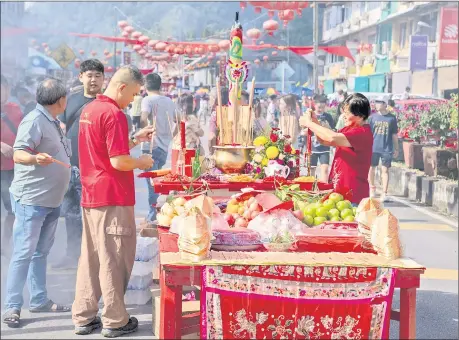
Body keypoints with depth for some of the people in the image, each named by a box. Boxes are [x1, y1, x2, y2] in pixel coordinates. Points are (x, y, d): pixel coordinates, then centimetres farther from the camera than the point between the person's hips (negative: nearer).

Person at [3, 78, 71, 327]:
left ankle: (39, 300, 23)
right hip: (31, 199, -9)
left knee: (40, 252, 15)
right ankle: (12, 307, -1)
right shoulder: (34, 120, -16)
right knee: (23, 253, -6)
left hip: (51, 200, 9)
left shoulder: (52, 122, 12)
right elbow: (18, 154, -27)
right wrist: (35, 158, -45)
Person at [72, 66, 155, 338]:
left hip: (91, 196, 9)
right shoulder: (113, 113, -16)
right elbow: (118, 162, -21)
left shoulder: (90, 110, 13)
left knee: (91, 258, 13)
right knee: (114, 259, 1)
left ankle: (83, 317, 18)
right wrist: (142, 162, -3)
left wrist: (135, 140, 16)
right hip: (112, 197, -9)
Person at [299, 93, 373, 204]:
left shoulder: (363, 132, -17)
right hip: (340, 189, 9)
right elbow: (325, 141, 17)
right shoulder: (347, 129, 12)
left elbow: (333, 138, -29)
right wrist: (314, 121, 0)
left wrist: (309, 123, -17)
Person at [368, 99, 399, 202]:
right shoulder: (372, 117, 3)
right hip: (373, 148, 1)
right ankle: (372, 188, 29)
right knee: (371, 168, 8)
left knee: (385, 170, 0)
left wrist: (396, 149, 9)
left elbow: (394, 135, 7)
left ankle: (384, 194, 4)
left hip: (387, 149, -1)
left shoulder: (392, 118, 1)